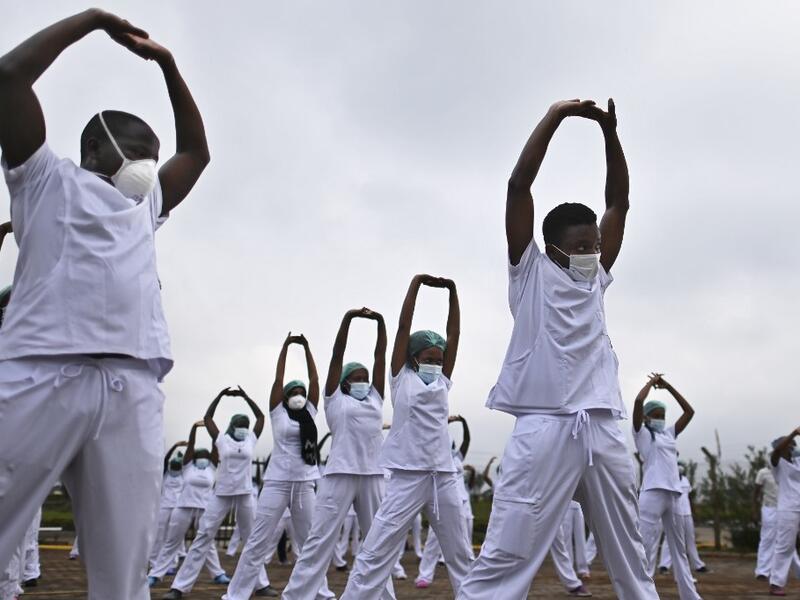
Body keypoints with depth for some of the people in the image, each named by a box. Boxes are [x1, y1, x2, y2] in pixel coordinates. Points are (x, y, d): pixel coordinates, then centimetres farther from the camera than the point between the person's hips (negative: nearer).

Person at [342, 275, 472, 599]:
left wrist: (452, 290, 9)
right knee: (374, 554, -7)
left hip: (444, 477, 5)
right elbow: (403, 326, 1)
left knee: (460, 556, 15)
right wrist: (416, 283, 3)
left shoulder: (442, 382, 14)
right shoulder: (402, 377, 5)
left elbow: (454, 333, 12)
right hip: (408, 476, -5)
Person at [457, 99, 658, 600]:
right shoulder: (531, 272, 7)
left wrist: (610, 131, 13)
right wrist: (555, 116, 3)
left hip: (603, 430, 6)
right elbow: (519, 185, 0)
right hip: (545, 426, -6)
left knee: (631, 559, 15)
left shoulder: (596, 278, 20)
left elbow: (619, 202, 20)